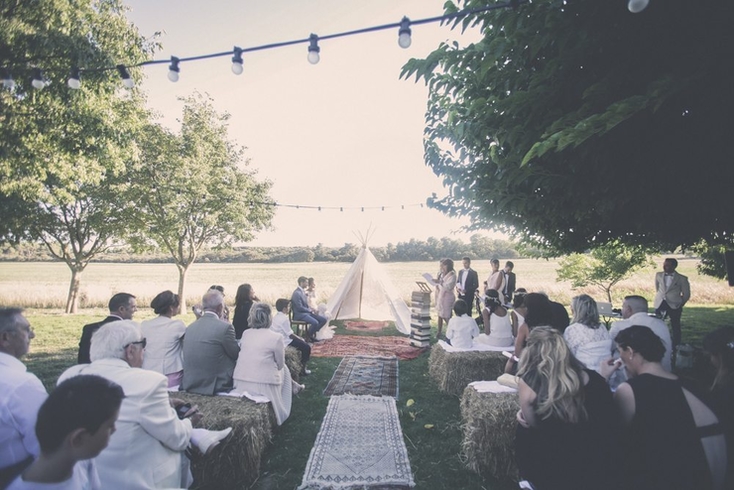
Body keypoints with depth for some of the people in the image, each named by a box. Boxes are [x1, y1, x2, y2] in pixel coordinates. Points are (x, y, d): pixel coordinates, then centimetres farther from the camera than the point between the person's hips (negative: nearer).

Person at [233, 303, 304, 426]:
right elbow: (280, 365, -2)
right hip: (262, 388, -5)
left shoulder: (245, 334, 3)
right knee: (284, 369, 23)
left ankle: (292, 387, 44)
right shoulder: (276, 337, -12)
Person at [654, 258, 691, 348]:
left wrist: (679, 304, 6)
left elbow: (686, 294, 5)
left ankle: (676, 347, 11)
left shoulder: (682, 279, -2)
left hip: (674, 306, -3)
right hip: (660, 304, 3)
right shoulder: (658, 275, 6)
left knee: (675, 327, 4)